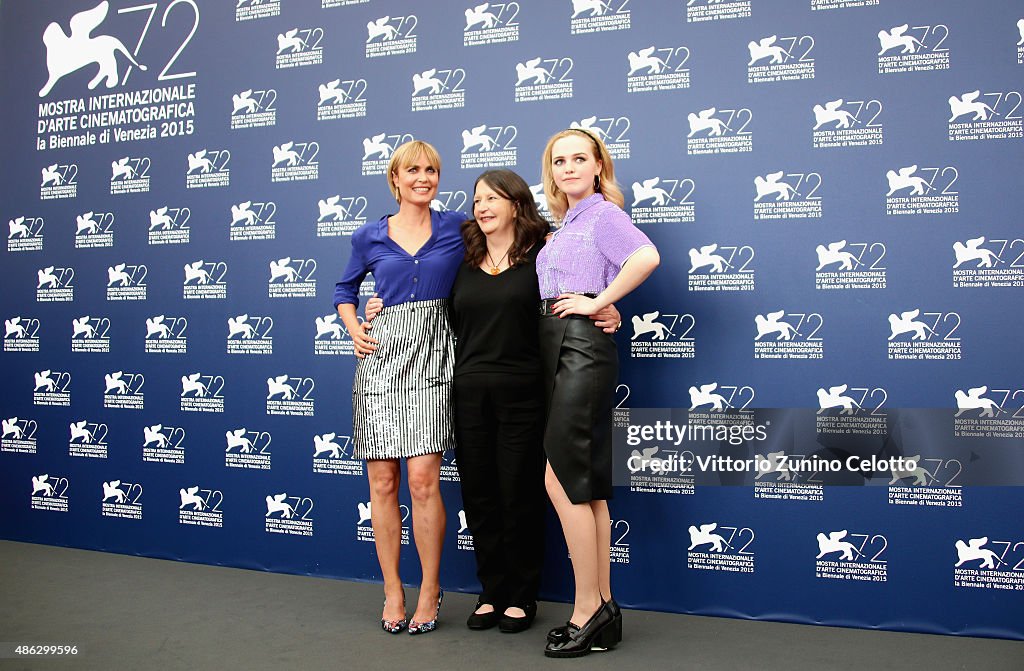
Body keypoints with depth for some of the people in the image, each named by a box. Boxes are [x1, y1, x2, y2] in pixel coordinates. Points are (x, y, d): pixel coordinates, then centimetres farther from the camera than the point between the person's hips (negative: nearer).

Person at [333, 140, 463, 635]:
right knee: (382, 481, 3)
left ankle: (430, 587, 10)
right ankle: (392, 589, 18)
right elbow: (345, 289, 22)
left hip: (430, 357, -1)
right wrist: (353, 328, 6)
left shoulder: (457, 228, 7)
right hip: (380, 357, 2)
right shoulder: (370, 237, 10)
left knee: (423, 478, -8)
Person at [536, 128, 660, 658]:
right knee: (586, 484, 9)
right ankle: (603, 610, 16)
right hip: (558, 349, 9)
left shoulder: (603, 213, -4)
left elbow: (647, 256, -23)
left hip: (583, 346, -9)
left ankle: (588, 609, -1)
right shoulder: (563, 225, 21)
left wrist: (597, 302, -17)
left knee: (561, 476, -11)